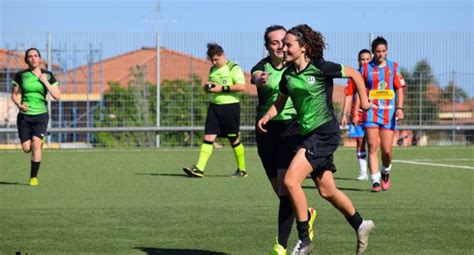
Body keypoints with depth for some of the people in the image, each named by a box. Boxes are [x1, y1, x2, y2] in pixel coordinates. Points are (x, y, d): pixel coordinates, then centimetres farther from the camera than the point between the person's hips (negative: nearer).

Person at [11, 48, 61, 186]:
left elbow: (57, 96, -5)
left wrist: (45, 82, -13)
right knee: (26, 148, -1)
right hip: (24, 115, 1)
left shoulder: (47, 75, 0)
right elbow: (14, 94, 8)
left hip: (40, 114, -1)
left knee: (36, 144, -18)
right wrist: (19, 105, -12)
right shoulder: (21, 75, 0)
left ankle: (33, 177, -8)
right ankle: (39, 144, 37)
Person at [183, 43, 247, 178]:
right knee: (208, 137, -5)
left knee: (234, 139, 3)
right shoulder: (213, 70, 16)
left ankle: (242, 169, 17)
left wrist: (222, 88, -18)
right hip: (214, 106, 6)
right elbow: (209, 88, 27)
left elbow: (241, 86, -17)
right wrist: (207, 87, 2)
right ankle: (199, 168, -12)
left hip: (230, 105, -6)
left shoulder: (233, 68, -6)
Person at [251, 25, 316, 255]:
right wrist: (261, 80, -50)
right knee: (281, 192, 8)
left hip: (292, 126, -2)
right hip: (267, 130, 2)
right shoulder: (262, 67, -2)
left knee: (286, 186, -16)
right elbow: (256, 77, -26)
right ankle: (307, 214, 40)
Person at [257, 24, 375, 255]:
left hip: (325, 131, -8)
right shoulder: (288, 75, 6)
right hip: (308, 133, 8)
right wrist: (266, 117, 0)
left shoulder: (320, 68, -13)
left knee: (290, 180, -18)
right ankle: (360, 225, 32)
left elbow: (354, 74, -2)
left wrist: (364, 100, 2)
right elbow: (280, 102, 18)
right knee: (326, 191, 13)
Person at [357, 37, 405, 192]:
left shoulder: (394, 67, 9)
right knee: (372, 148, -10)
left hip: (389, 112, 1)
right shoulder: (365, 68, 4)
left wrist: (399, 108, -5)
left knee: (387, 150, -1)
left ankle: (386, 172, 28)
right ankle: (375, 181, -7)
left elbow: (399, 89, 7)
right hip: (371, 111, -1)